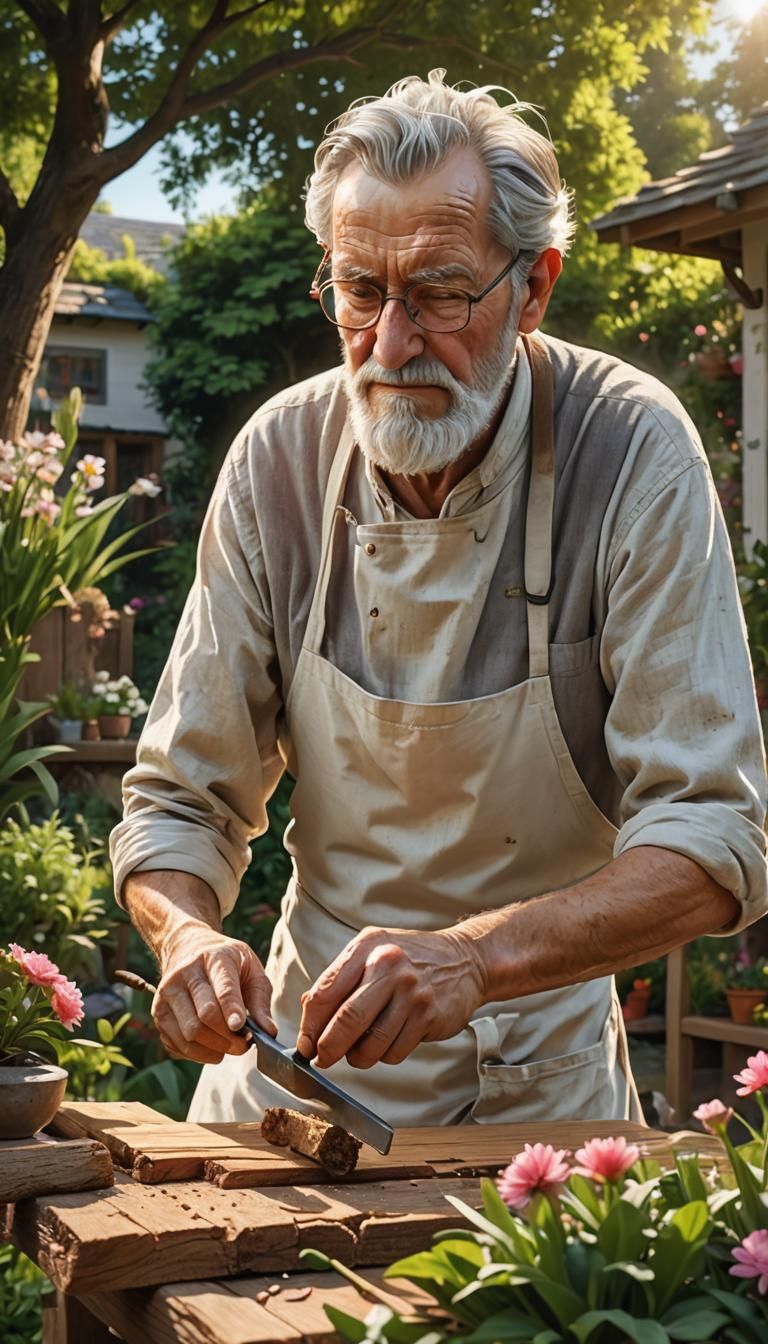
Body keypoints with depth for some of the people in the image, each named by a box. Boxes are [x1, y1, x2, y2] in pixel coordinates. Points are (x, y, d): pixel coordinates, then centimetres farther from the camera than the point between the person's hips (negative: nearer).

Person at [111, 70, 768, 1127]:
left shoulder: (633, 453, -16)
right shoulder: (280, 457, -6)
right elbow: (181, 797, -2)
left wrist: (475, 957, -35)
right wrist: (189, 934, -24)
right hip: (303, 1043, 2)